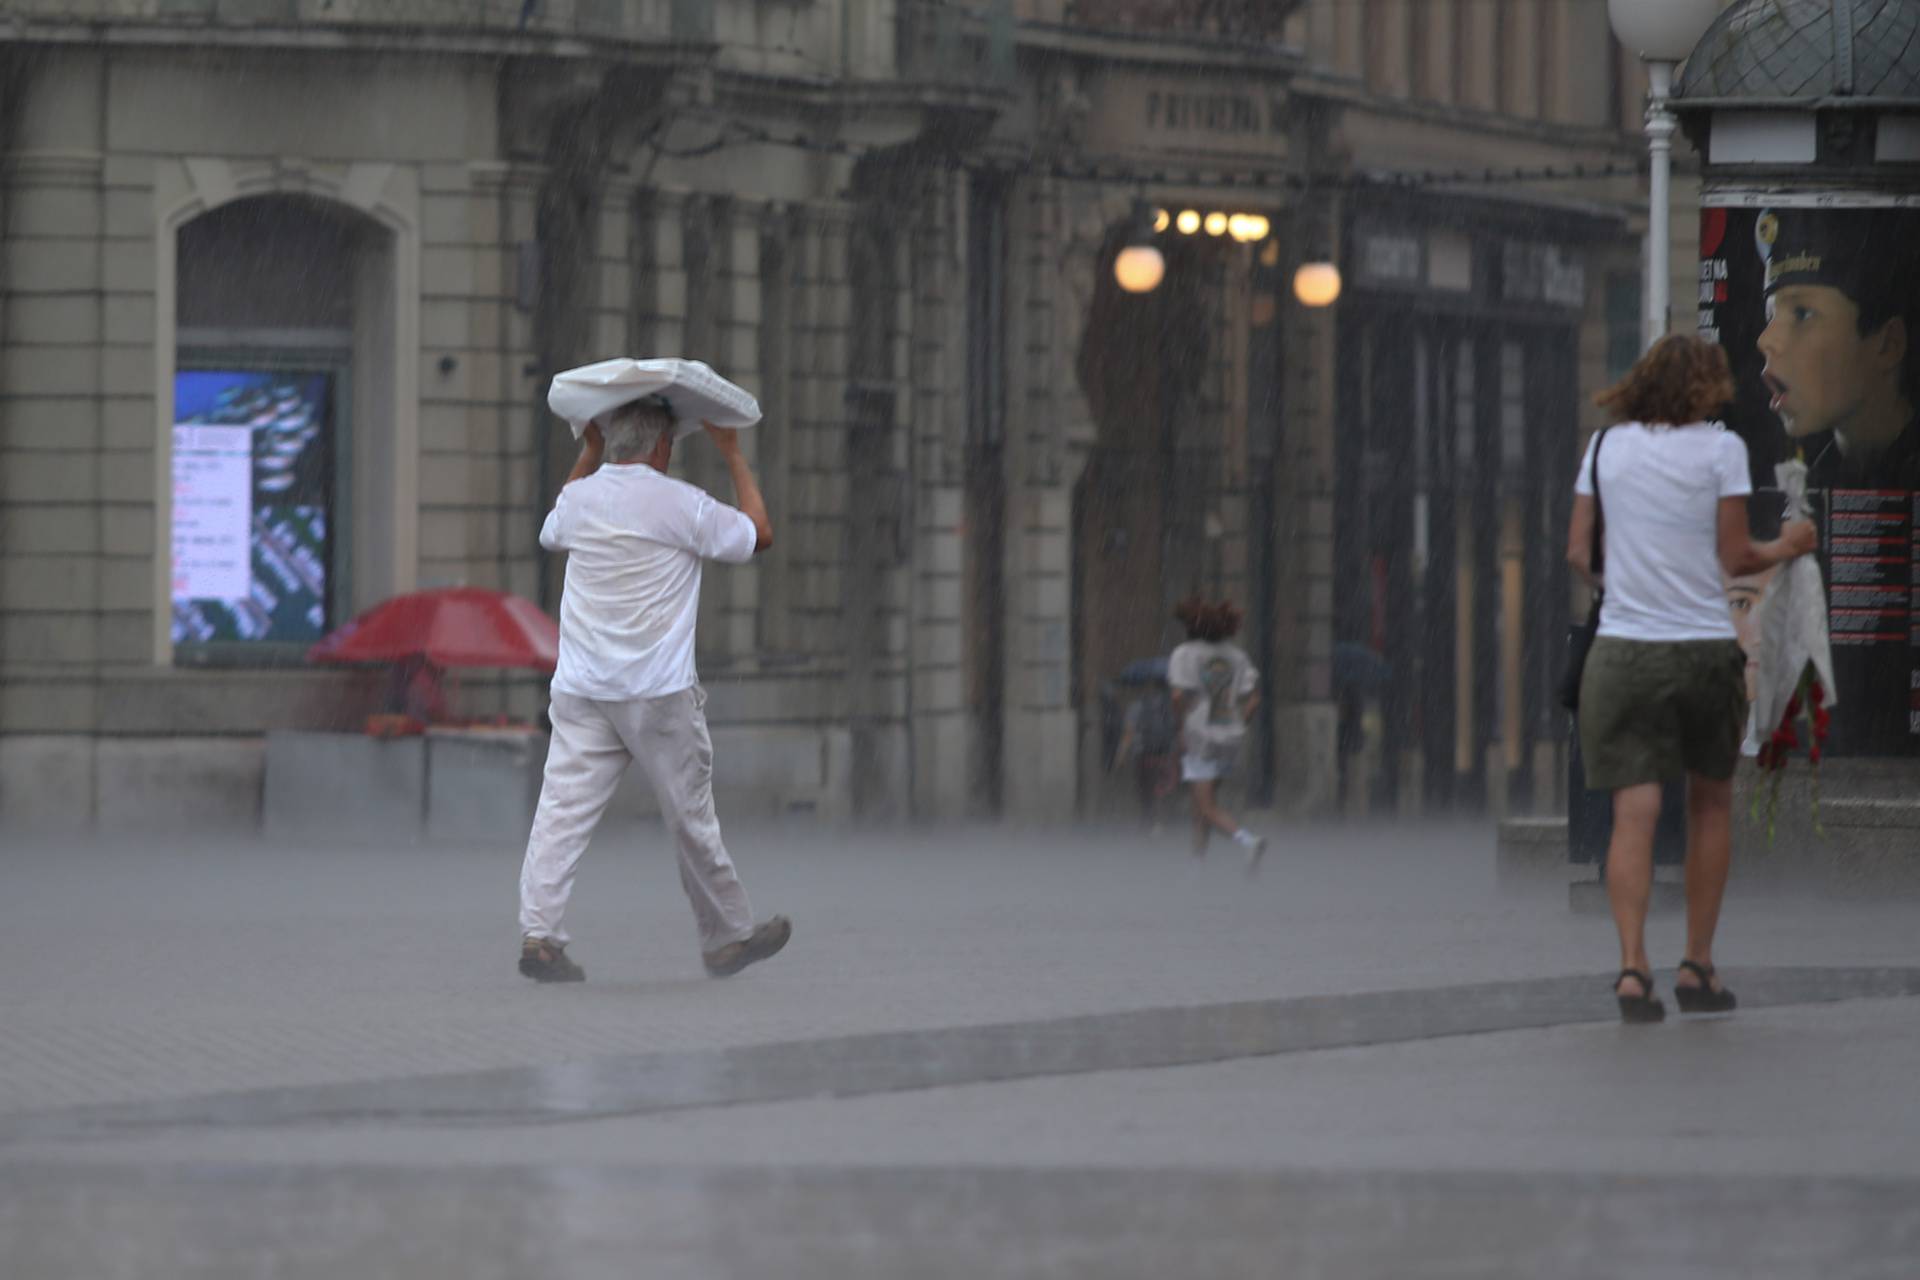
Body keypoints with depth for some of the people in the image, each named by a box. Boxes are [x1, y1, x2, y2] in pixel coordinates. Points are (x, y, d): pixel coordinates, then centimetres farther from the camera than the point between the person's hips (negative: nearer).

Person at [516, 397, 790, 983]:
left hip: (581, 690, 3)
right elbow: (758, 534, 7)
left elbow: (552, 531, 32)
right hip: (659, 692, -3)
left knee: (563, 809, -3)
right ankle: (728, 937, 21)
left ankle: (539, 931, -17)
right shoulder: (680, 504, -7)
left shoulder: (580, 498, 7)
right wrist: (733, 457, 16)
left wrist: (589, 454, 35)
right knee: (691, 816, 8)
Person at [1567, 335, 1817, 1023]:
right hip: (1705, 648, -1)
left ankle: (1632, 966, -17)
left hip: (1623, 649, 1)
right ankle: (1697, 965, 17)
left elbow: (1579, 554, 8)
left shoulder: (1606, 446, 5)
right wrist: (1785, 548, 16)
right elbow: (1735, 558, -3)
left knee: (1634, 811, -3)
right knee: (1711, 801, 16)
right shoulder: (1721, 448, -3)